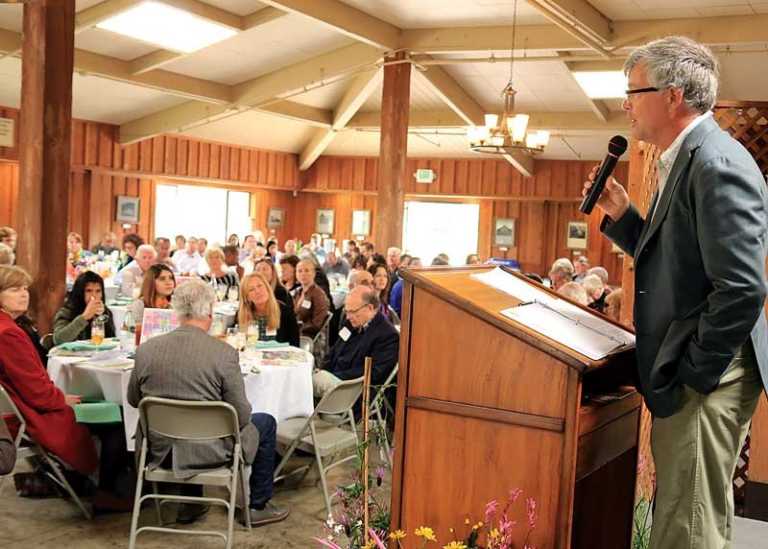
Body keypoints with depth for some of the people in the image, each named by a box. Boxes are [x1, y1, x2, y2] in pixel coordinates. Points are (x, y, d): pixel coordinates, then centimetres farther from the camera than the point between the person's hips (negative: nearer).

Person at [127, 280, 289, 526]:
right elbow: (241, 416, -13)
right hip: (207, 452, -4)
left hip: (158, 451, 5)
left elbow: (133, 400, 7)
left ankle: (191, 503, 41)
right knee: (266, 423, 20)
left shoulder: (145, 349, -9)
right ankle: (257, 507, 28)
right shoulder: (224, 353, -19)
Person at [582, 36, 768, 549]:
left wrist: (692, 372, -17)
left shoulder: (716, 163, -19)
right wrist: (621, 214, 7)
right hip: (686, 371, 10)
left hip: (704, 377, -10)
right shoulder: (688, 159, 14)